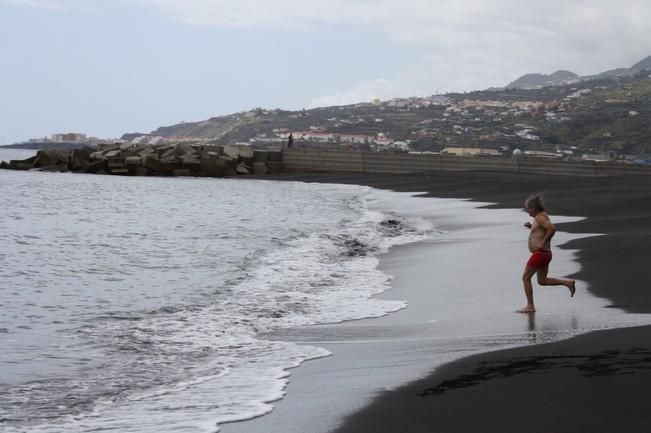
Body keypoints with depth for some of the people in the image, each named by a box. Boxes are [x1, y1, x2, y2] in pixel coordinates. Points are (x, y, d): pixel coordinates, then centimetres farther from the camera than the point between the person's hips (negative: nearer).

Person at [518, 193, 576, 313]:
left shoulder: (539, 217, -15)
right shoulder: (542, 215, 14)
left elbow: (552, 229, -30)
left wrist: (543, 242, -23)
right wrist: (531, 226, 13)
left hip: (539, 253, -10)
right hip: (545, 254, 10)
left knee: (525, 278, 1)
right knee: (542, 281, 17)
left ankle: (530, 306, 4)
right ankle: (569, 283, 9)